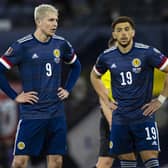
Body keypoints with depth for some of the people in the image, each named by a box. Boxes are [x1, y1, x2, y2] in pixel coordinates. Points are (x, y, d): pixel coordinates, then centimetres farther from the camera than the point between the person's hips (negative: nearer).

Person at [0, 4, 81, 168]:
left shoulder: (61, 44, 5)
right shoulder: (23, 45, -9)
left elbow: (76, 66, 24)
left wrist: (67, 89, 12)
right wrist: (15, 96, -7)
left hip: (56, 113, 4)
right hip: (31, 114, -4)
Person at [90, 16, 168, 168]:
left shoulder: (147, 53, -10)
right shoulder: (107, 57, 2)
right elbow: (95, 76, 22)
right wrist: (106, 101, 13)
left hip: (144, 117, -4)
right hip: (120, 119, 4)